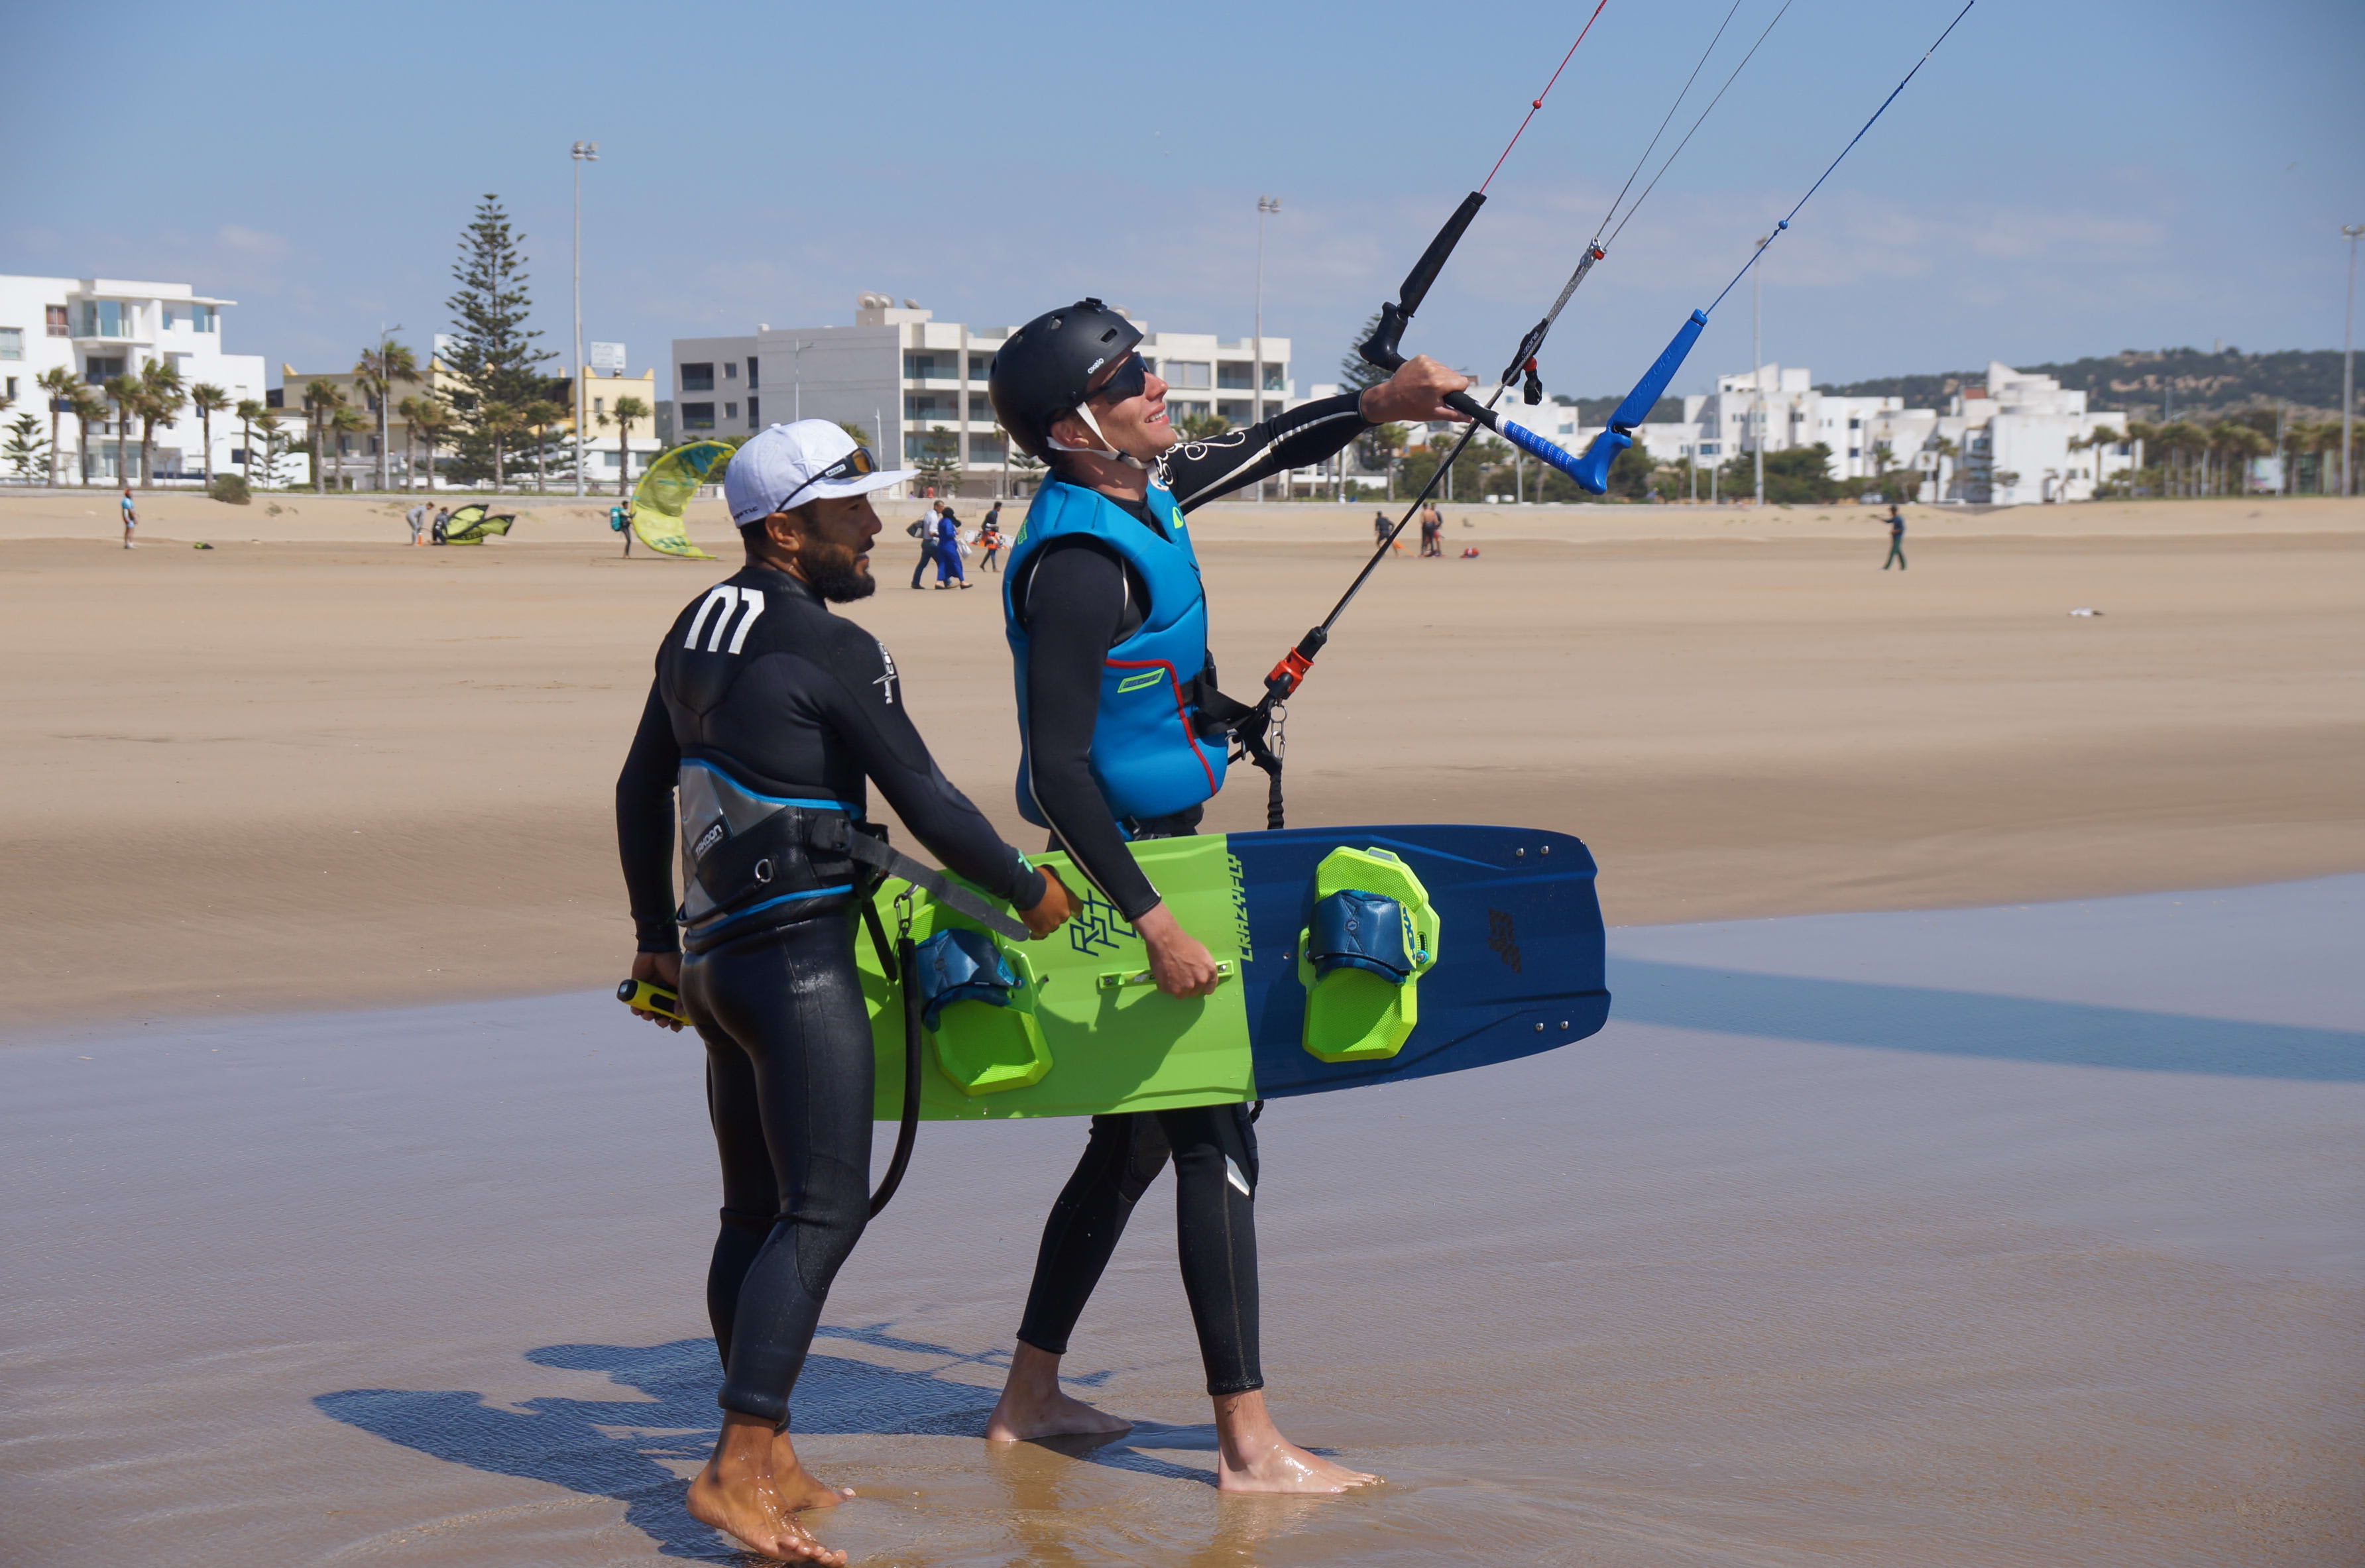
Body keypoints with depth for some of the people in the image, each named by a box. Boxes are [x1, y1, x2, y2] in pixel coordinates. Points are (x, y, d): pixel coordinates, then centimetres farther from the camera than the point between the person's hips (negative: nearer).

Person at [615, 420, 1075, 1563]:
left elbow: (641, 791, 22)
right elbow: (928, 805, -11)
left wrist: (658, 937, 33)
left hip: (714, 954, 10)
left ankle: (771, 1465, 19)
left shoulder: (697, 632, 13)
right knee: (824, 1210, -12)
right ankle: (736, 1470, -19)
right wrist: (1028, 891, 4)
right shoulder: (834, 653, -13)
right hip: (796, 958, -9)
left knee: (757, 1214, 13)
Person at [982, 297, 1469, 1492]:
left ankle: (1029, 1395, 26)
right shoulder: (1078, 563, -23)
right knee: (1214, 1137, -8)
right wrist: (1152, 922, -30)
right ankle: (1247, 1442, -5)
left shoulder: (1145, 491, 6)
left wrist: (1376, 407, 12)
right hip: (1118, 866, -10)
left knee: (1138, 1133, 17)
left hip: (1150, 855, 10)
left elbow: (1257, 451, 26)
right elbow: (1055, 767, -26)